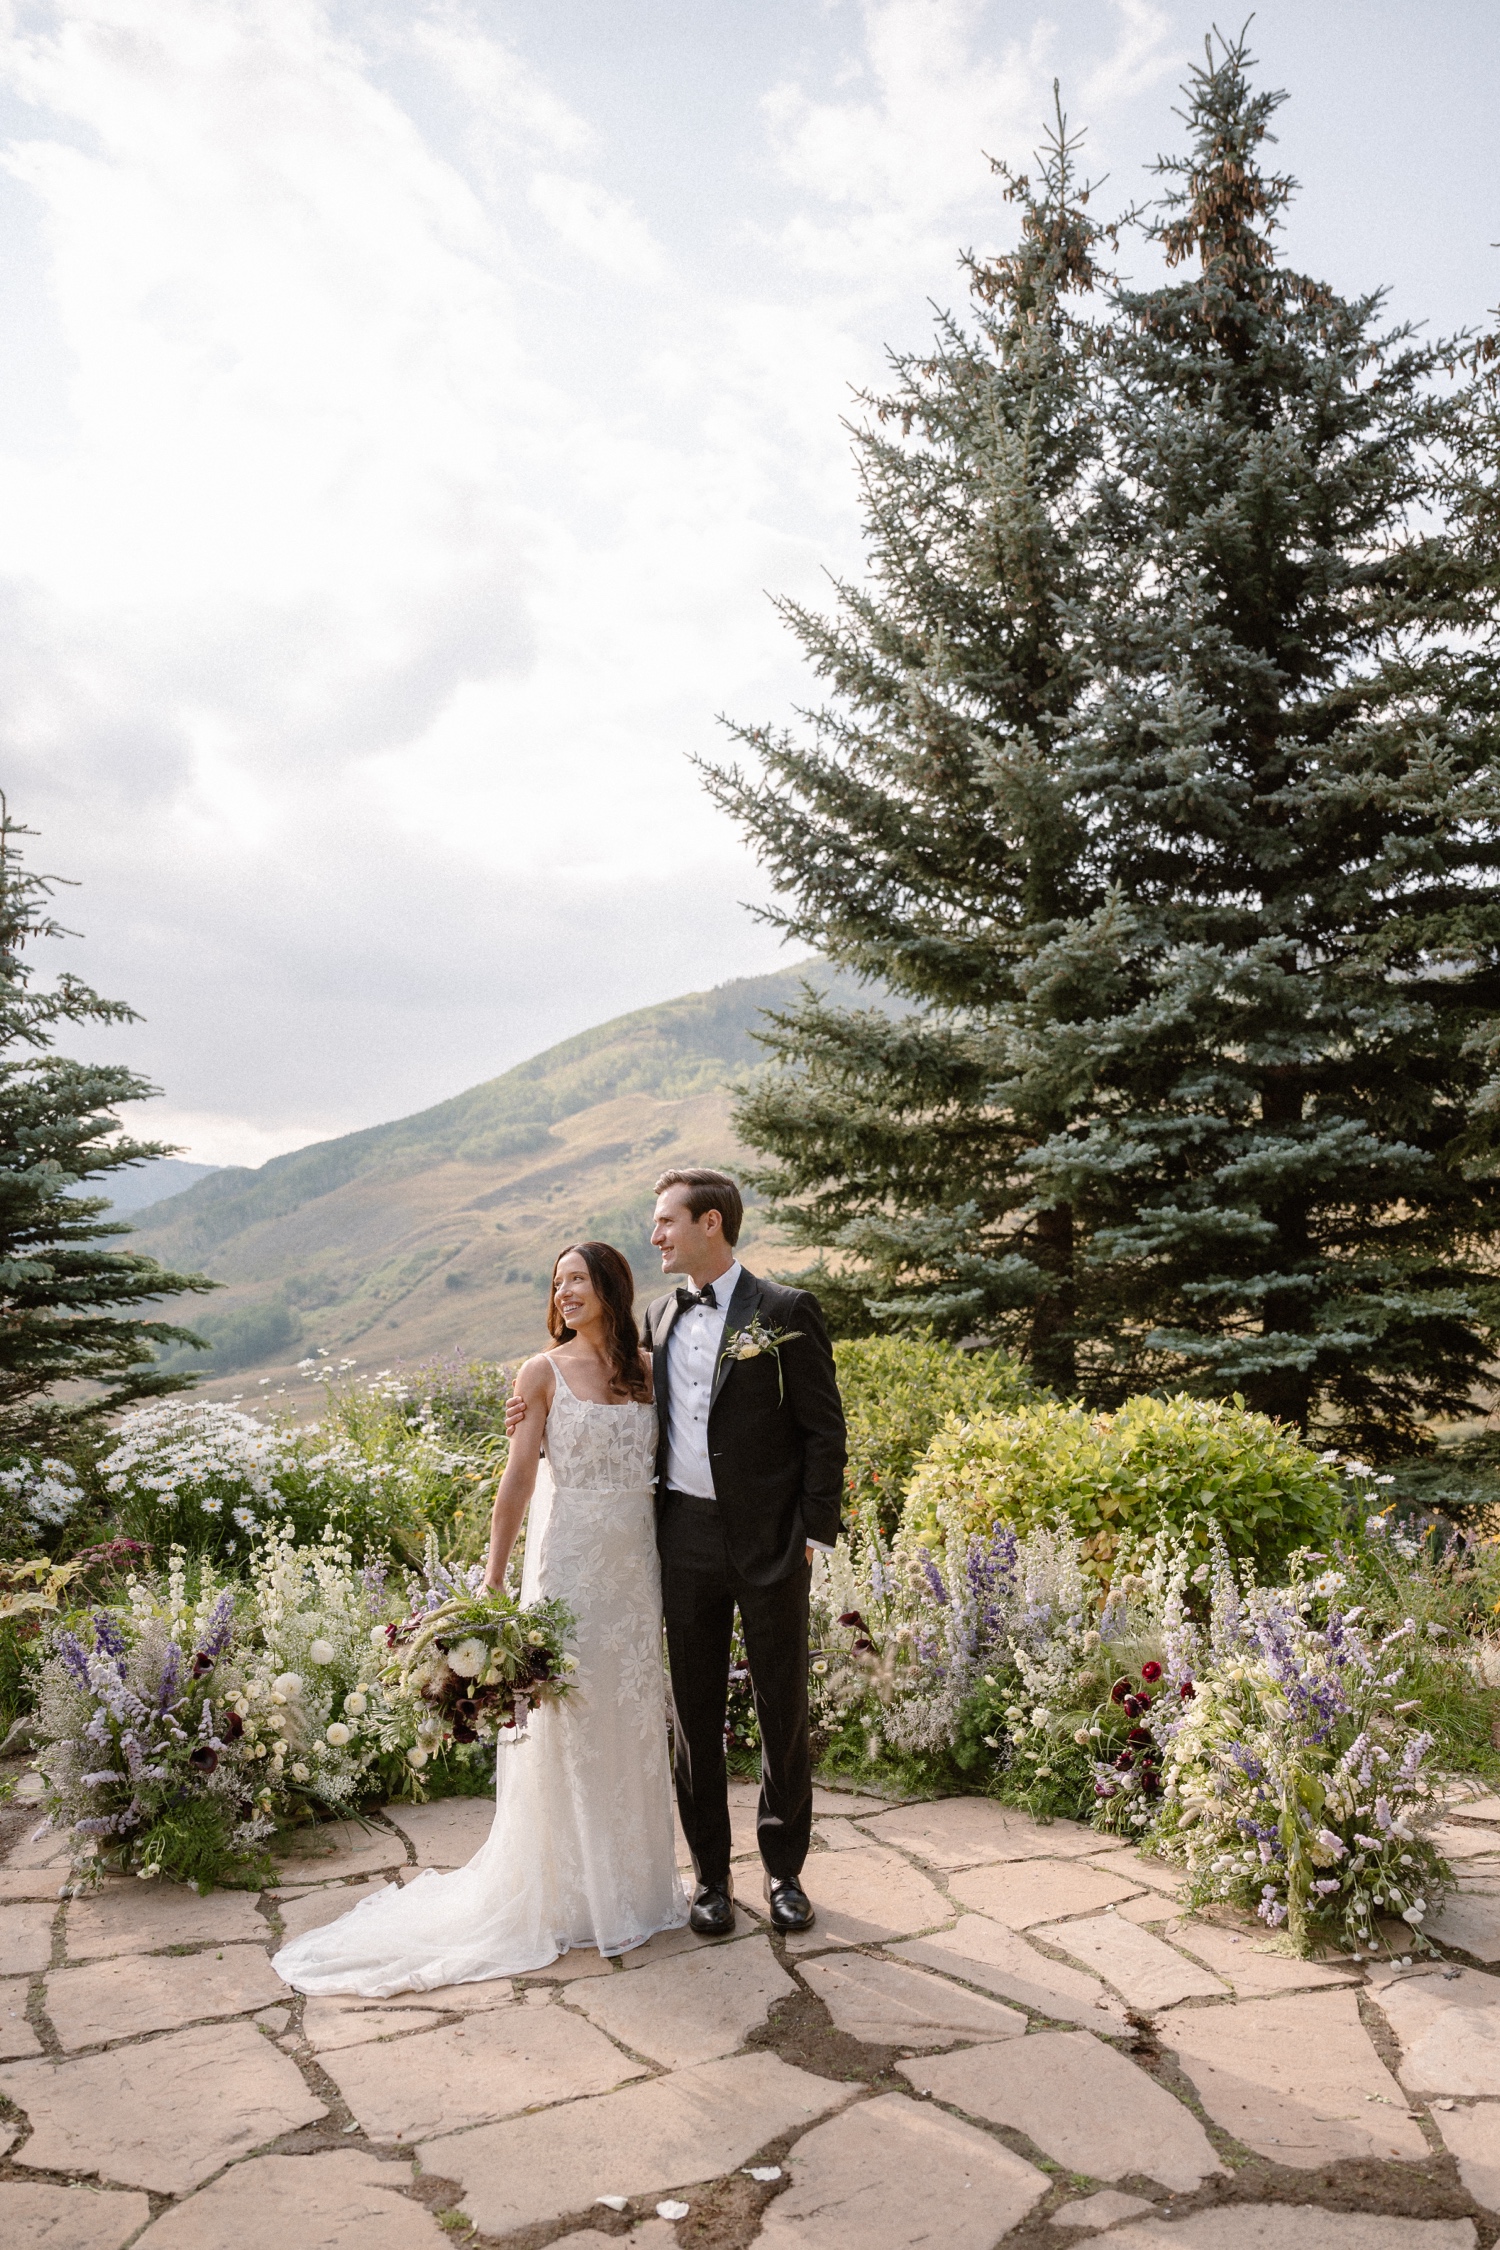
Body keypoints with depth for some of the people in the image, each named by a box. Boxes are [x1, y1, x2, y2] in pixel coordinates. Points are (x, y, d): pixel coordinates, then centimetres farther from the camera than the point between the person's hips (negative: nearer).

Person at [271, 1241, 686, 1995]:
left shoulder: (647, 1367, 5)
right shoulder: (543, 1373, -5)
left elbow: (668, 1463, 9)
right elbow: (517, 1481, -7)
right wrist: (493, 1583, -9)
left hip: (637, 1564, 4)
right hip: (569, 1564, -4)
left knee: (633, 1721, 13)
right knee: (566, 1723, 3)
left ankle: (633, 1882, 30)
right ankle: (569, 1894, 19)